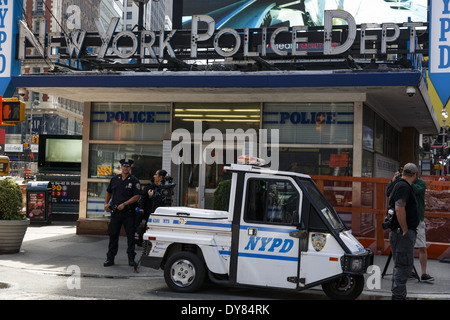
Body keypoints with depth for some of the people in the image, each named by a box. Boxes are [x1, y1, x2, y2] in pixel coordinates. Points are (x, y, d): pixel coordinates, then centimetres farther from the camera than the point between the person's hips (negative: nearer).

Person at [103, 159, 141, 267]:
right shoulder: (115, 179, 10)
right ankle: (110, 258, 11)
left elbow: (136, 196, -10)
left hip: (129, 212, -3)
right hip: (115, 212, 3)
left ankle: (131, 259, 11)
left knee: (130, 236, 2)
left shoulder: (134, 181, -2)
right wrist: (106, 203, 7)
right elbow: (108, 192, 22)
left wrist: (124, 204, -17)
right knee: (113, 235, 5)